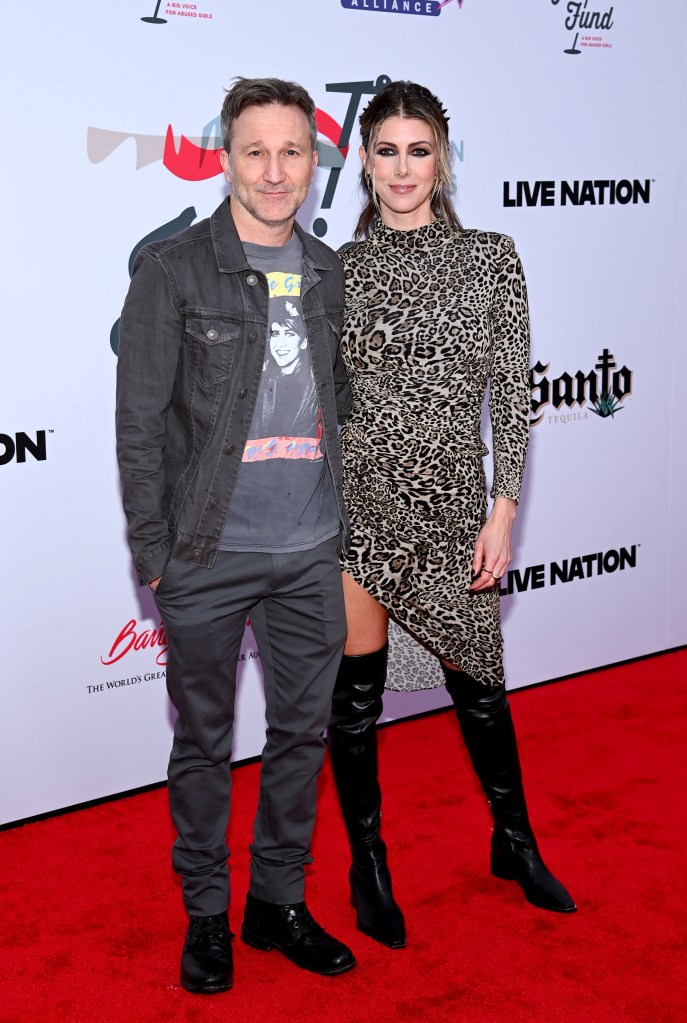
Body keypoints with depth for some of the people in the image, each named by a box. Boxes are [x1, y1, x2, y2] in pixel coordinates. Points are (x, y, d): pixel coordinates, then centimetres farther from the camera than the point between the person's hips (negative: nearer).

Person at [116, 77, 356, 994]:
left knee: (302, 732, 13)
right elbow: (140, 423, -6)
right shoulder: (172, 271, -6)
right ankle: (205, 914, 27)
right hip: (209, 558, -4)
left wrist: (344, 520, 11)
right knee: (204, 744, 9)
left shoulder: (329, 275, 8)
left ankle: (278, 901, 30)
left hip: (312, 555, 4)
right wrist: (155, 551, -8)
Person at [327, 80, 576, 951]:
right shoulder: (335, 270, 3)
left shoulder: (492, 259, 1)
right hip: (355, 499, 0)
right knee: (355, 689, 7)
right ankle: (368, 863, 27)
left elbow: (512, 394, 0)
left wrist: (504, 511, -6)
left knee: (476, 679, 13)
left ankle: (514, 842, 36)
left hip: (452, 502, 0)